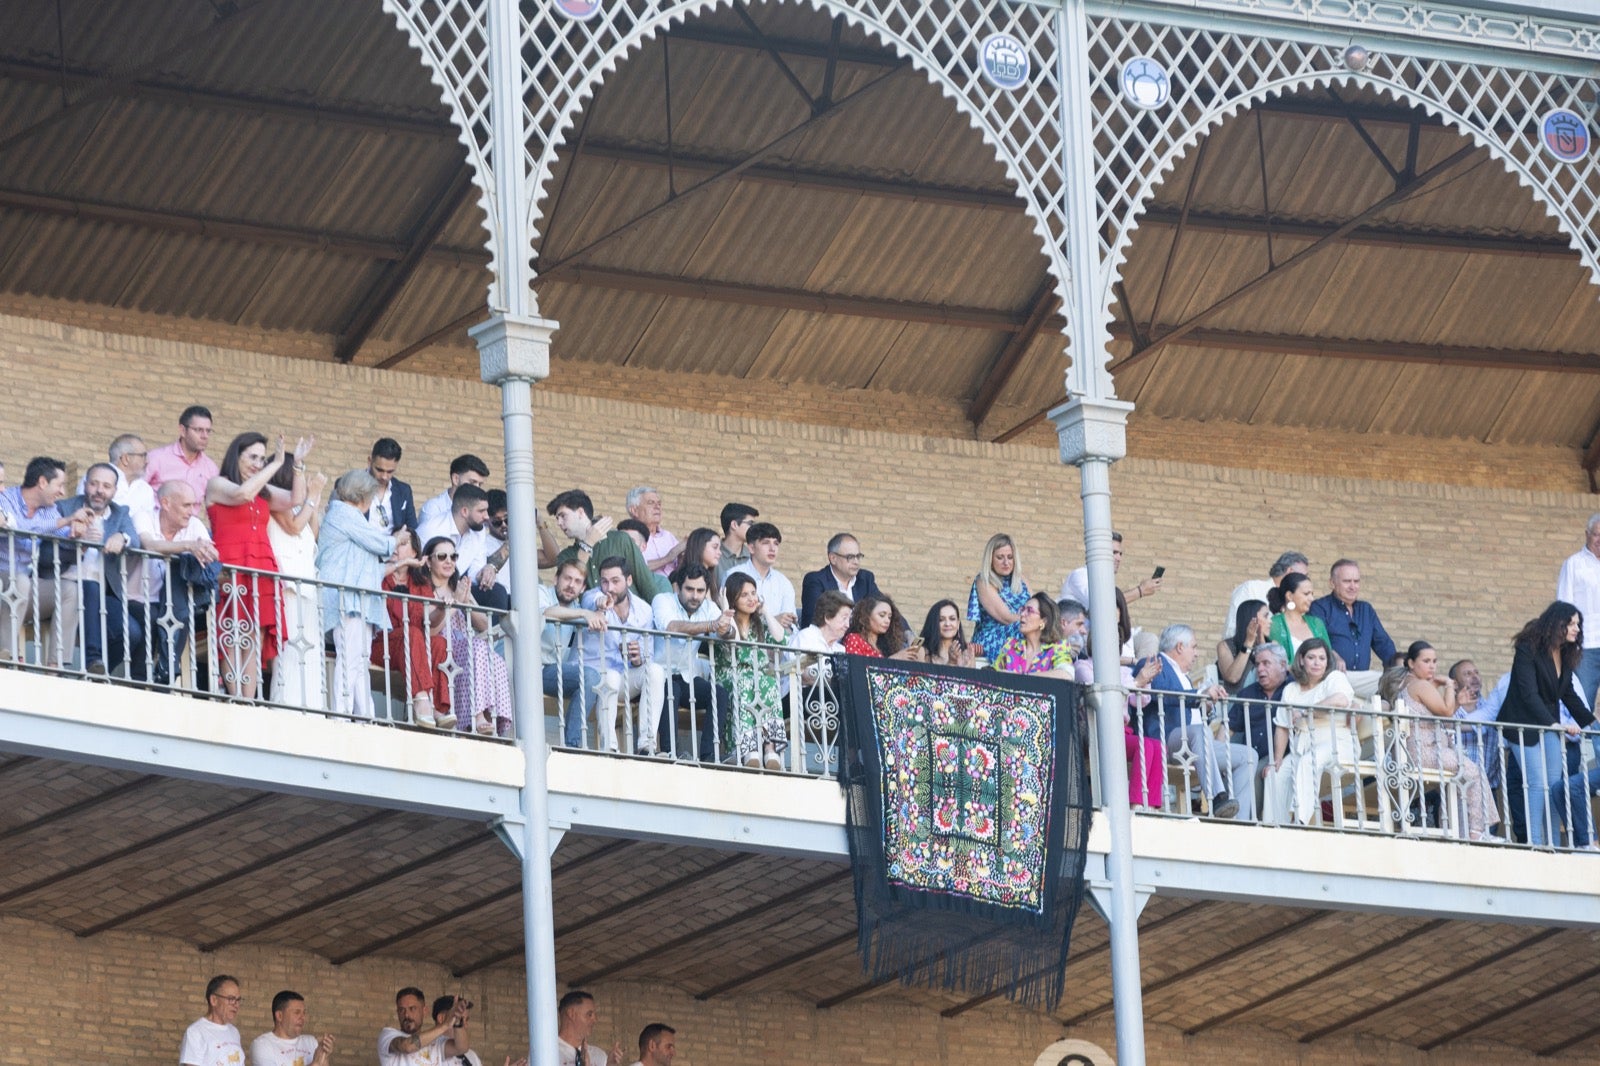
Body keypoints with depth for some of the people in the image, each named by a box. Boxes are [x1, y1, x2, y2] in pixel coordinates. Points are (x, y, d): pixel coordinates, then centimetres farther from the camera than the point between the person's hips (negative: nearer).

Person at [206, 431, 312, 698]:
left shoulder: (264, 492, 23)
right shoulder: (217, 485, 6)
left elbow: (295, 500, 12)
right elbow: (242, 494, -13)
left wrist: (299, 465, 3)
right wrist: (277, 464, -10)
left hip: (262, 572, 6)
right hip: (232, 572, -6)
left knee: (255, 643, -1)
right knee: (234, 641, -10)